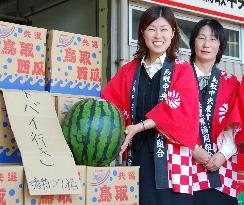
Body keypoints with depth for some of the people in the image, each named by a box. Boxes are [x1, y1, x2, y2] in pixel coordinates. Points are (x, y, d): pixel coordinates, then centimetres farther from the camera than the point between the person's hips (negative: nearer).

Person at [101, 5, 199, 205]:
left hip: (170, 155, -3)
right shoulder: (129, 71, 15)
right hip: (137, 153, 3)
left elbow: (178, 110, -9)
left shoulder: (183, 70, 4)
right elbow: (110, 103, 9)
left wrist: (140, 126, -17)